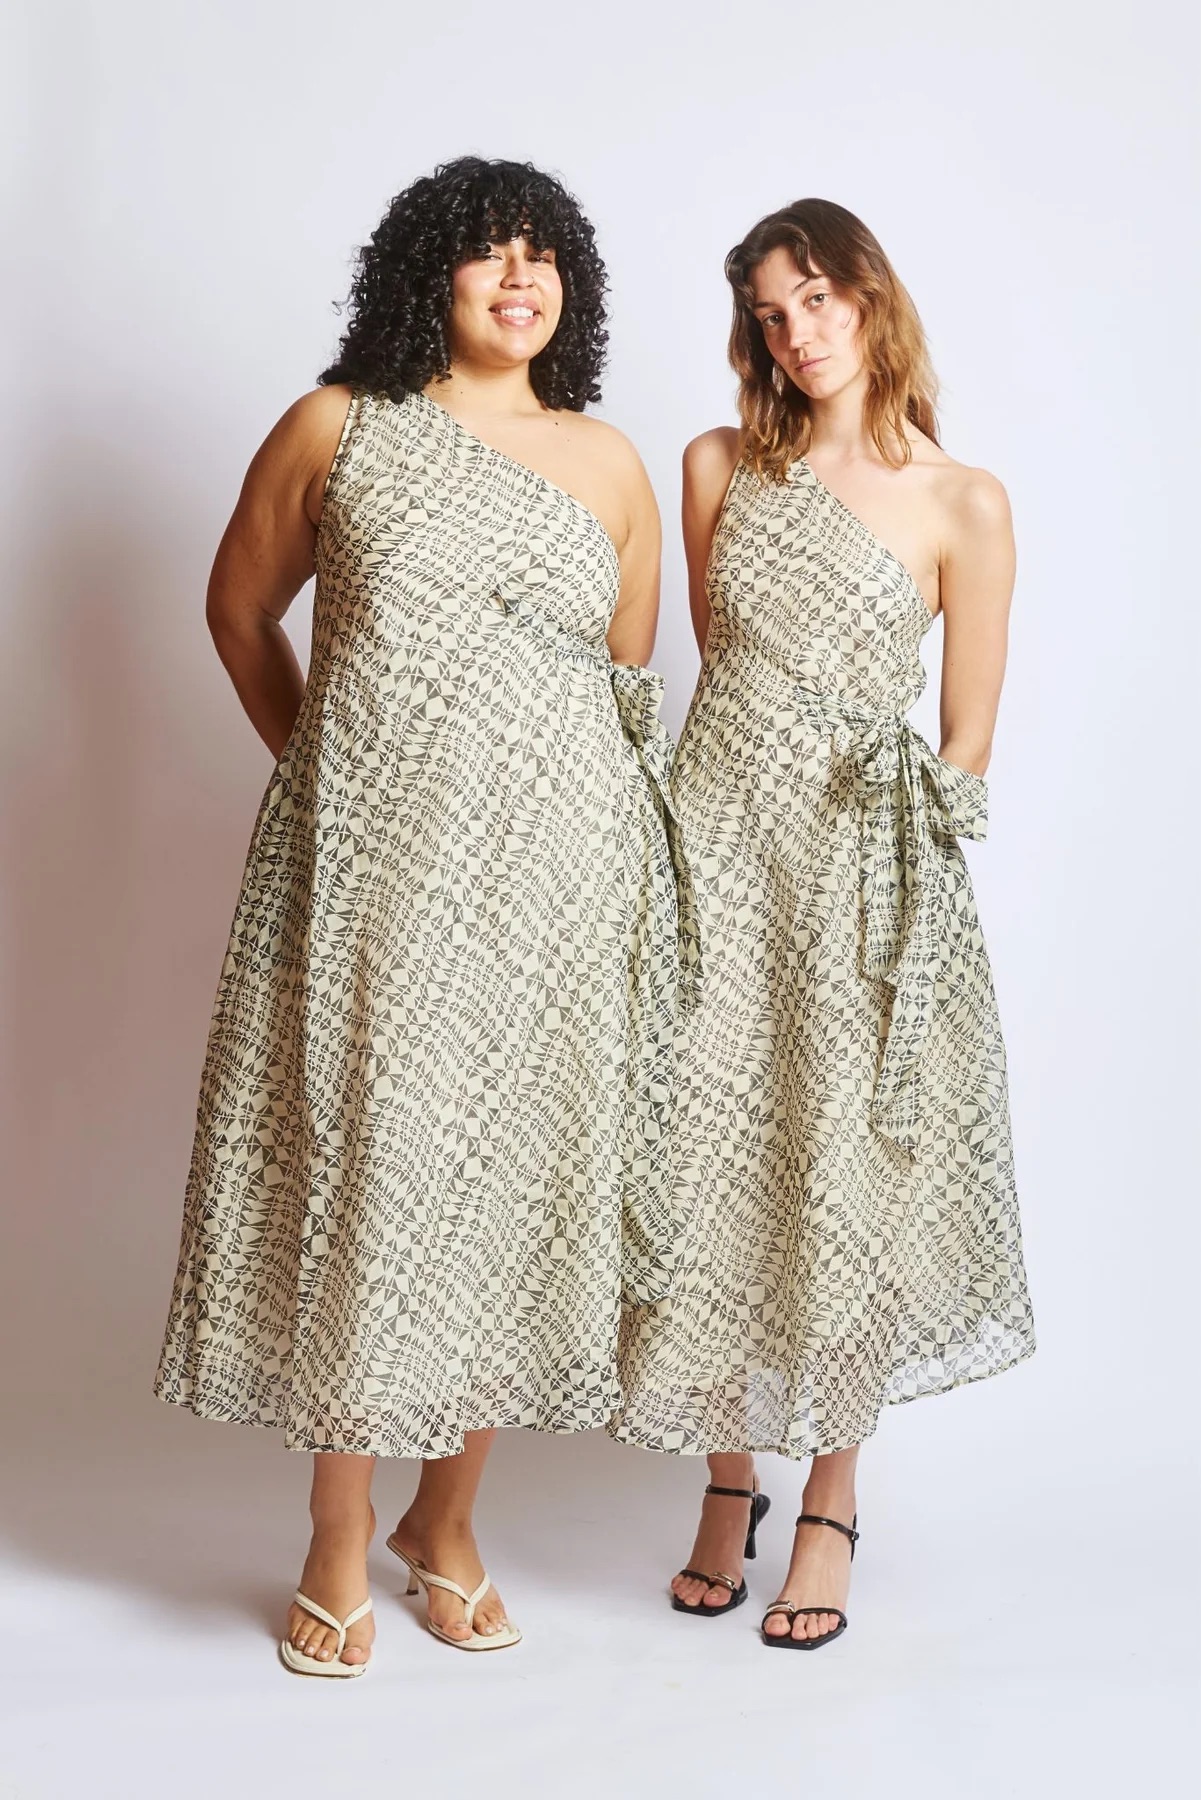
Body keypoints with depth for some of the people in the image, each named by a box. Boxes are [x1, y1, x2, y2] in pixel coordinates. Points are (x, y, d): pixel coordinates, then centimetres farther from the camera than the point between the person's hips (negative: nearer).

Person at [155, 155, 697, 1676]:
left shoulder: (610, 466, 9)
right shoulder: (336, 431, 3)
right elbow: (238, 606, 14)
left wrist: (550, 800, 13)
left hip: (548, 886, 2)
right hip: (366, 869, -2)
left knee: (511, 1177, 7)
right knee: (353, 1170, 1)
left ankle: (446, 1522, 27)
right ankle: (339, 1548, 19)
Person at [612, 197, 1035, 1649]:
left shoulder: (963, 504, -3)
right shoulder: (719, 467, 7)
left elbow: (965, 741, 0)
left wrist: (890, 851, 1)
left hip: (861, 871, -2)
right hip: (720, 842, 3)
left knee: (841, 1173, 3)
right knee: (715, 1156, 5)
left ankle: (832, 1499, 20)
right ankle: (730, 1480, 23)